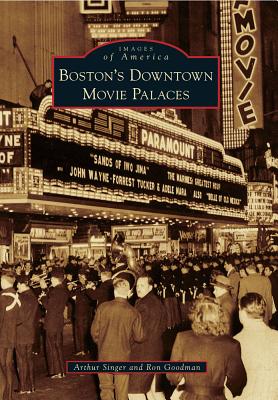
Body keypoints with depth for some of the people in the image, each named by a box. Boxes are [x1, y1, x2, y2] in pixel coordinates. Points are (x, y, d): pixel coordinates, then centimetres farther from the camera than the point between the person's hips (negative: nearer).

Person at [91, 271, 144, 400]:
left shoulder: (103, 307, -13)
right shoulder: (133, 312, -14)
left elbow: (94, 332, -6)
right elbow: (139, 337, -6)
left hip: (104, 355, 1)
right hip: (123, 357, -1)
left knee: (106, 389, 17)